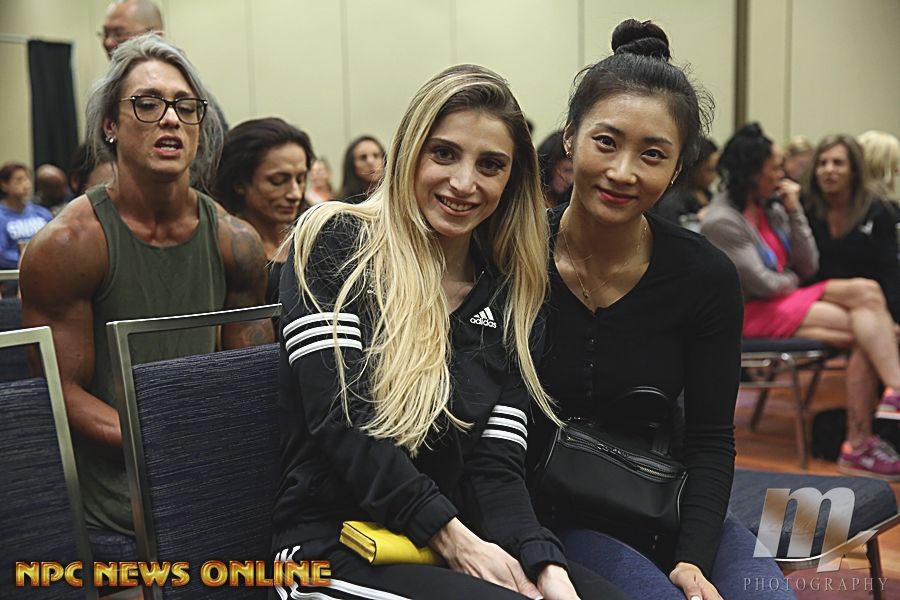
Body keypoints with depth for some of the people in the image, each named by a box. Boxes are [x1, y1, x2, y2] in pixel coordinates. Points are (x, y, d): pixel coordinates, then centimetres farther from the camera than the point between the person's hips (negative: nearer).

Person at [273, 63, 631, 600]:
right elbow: (340, 420, -13)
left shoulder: (510, 296, 9)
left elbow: (497, 465, 2)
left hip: (463, 542, 4)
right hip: (337, 547, -4)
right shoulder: (337, 243, -4)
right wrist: (453, 536, -16)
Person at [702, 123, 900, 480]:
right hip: (751, 314, -8)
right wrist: (793, 279, 4)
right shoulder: (722, 222, -14)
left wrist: (794, 211, -1)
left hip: (786, 299, 8)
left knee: (867, 290, -17)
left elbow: (808, 266, 5)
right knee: (864, 330, -19)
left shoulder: (772, 207, 9)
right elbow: (763, 284, -16)